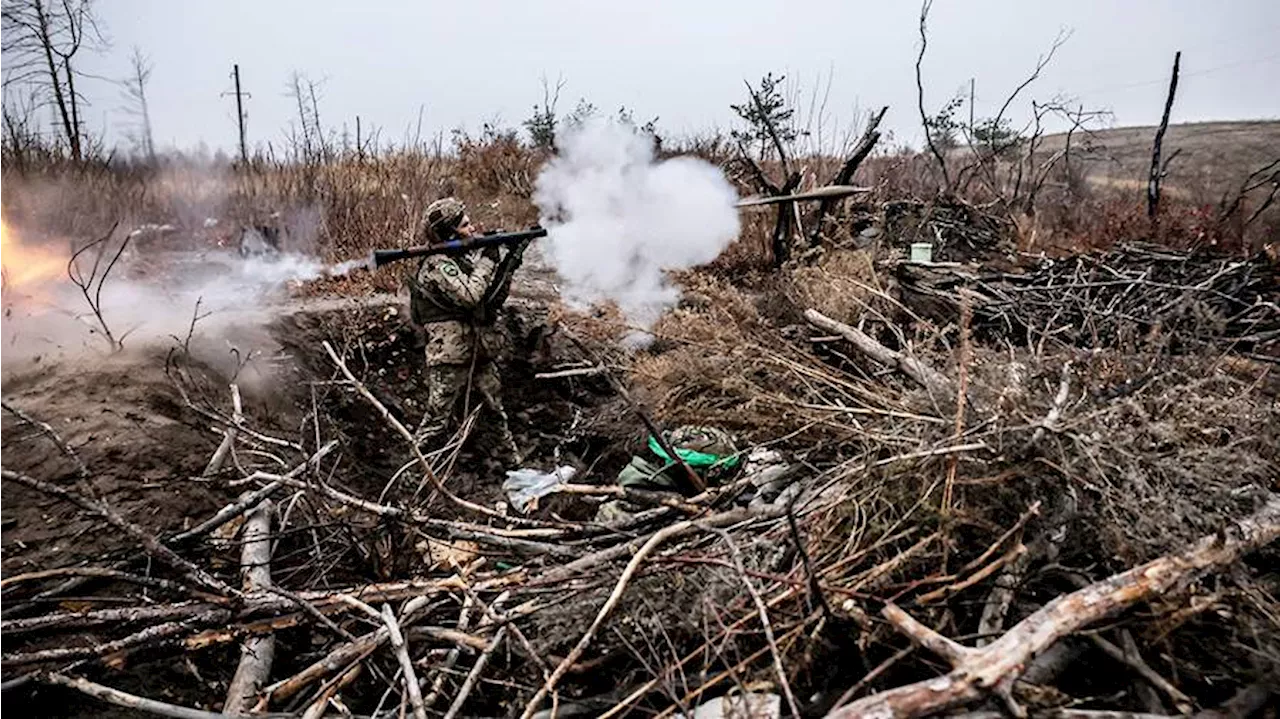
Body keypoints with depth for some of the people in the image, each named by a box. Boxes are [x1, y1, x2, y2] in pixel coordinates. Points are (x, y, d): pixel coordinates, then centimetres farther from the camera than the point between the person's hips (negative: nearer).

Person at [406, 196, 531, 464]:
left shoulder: (465, 257, 10)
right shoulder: (437, 265, -15)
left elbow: (494, 299, 10)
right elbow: (470, 295, -29)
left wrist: (508, 265, -3)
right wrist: (487, 260, -19)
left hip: (480, 353, 8)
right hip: (451, 358, -8)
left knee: (495, 409, 20)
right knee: (437, 419, 1)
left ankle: (508, 453, 36)